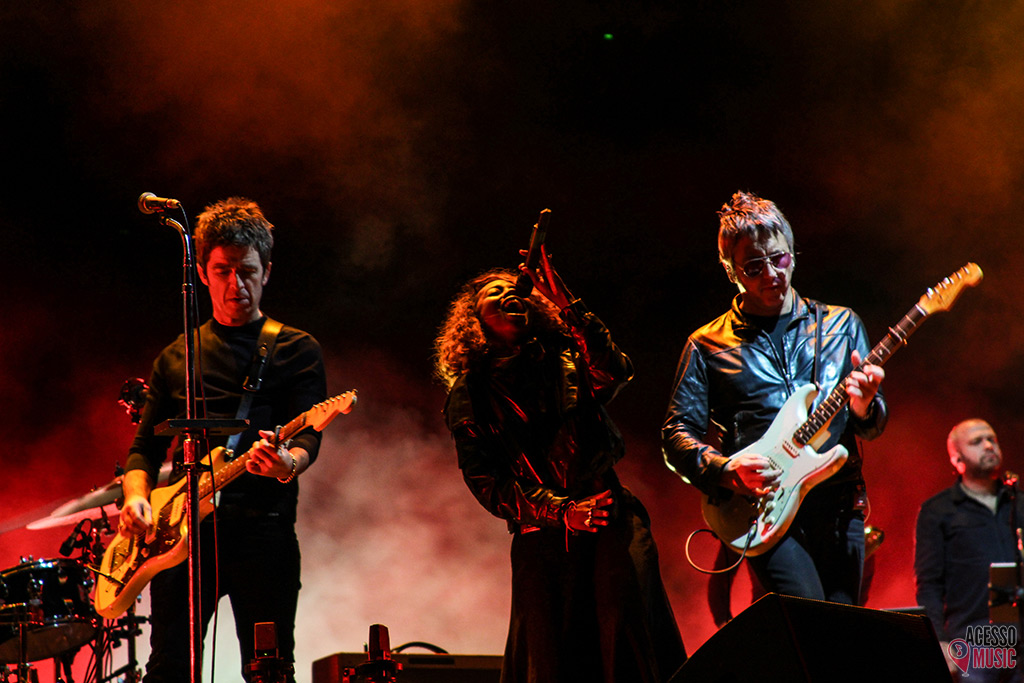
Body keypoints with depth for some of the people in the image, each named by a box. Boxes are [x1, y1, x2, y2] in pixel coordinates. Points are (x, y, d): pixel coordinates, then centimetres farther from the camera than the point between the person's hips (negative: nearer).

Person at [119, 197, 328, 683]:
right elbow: (145, 446, 20)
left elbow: (308, 437, -3)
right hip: (182, 529, 2)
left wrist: (287, 463, -27)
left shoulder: (297, 351, 10)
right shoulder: (175, 357, 20)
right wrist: (136, 496, -1)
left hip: (263, 528, -2)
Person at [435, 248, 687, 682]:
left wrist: (566, 305, -12)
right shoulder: (469, 397, 11)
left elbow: (614, 374, -6)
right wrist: (561, 512, -11)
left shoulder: (565, 358, 16)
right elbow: (486, 483, 1)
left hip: (608, 516, 0)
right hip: (539, 535, 0)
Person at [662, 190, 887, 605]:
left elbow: (874, 427, 13)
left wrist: (864, 408, -12)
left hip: (840, 507, 3)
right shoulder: (708, 346, 9)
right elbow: (676, 435, 7)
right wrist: (727, 470, -12)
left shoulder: (840, 326, 15)